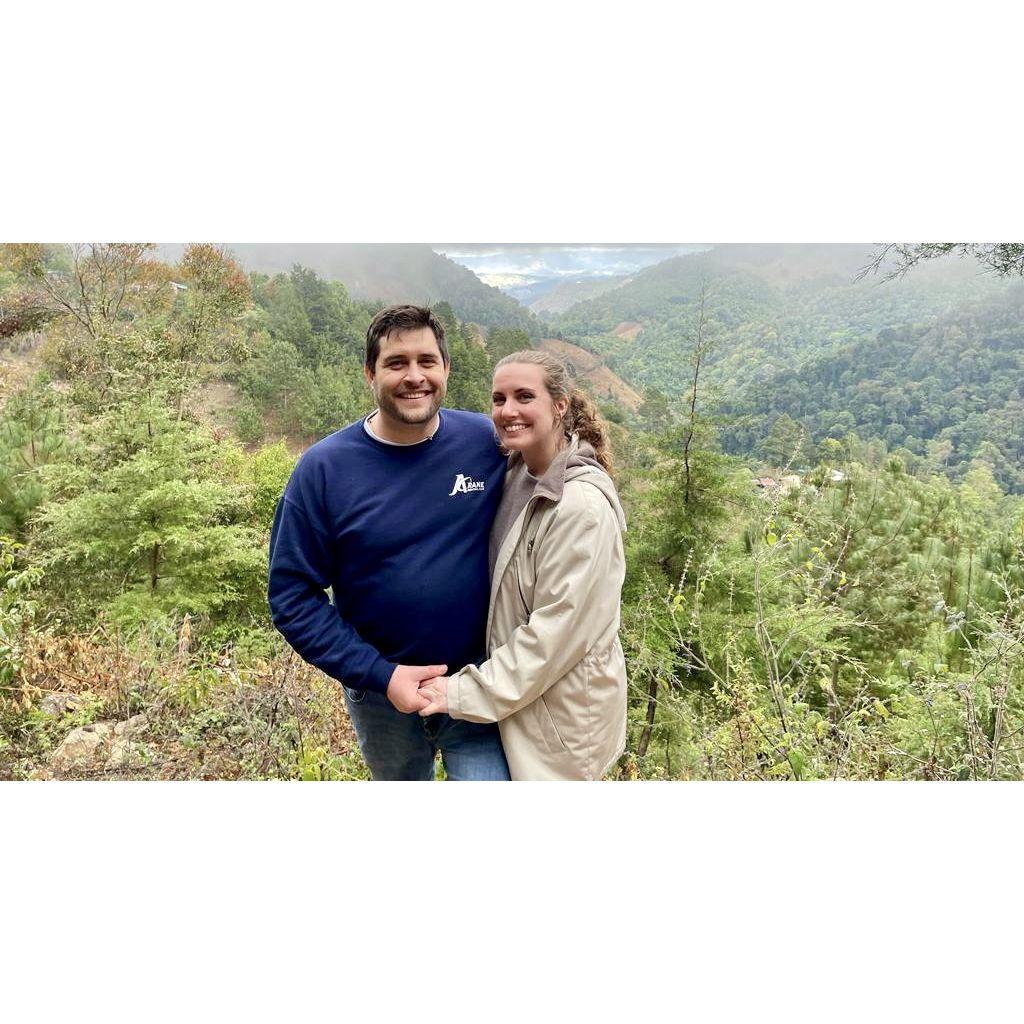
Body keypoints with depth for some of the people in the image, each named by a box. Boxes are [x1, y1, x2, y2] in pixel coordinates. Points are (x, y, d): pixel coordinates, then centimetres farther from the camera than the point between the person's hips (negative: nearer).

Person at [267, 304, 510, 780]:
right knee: (400, 779, 27)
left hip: (479, 684, -1)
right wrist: (380, 674, -18)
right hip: (380, 695, 1)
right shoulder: (324, 467, -14)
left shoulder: (489, 443, -11)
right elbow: (291, 596, -11)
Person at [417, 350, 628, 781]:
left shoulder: (582, 506, -26)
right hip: (520, 689, 8)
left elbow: (557, 629, -24)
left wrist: (468, 691, -18)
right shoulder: (518, 473, 0)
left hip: (562, 708, -7)